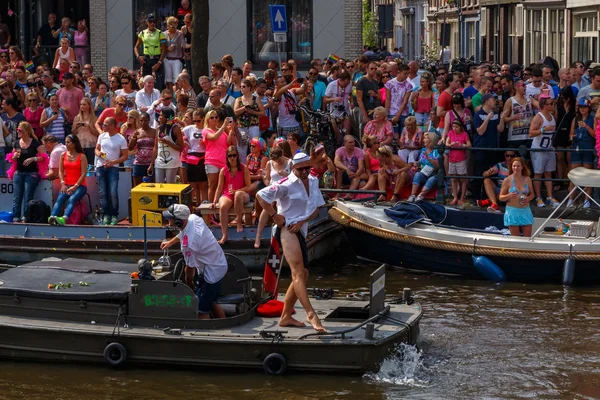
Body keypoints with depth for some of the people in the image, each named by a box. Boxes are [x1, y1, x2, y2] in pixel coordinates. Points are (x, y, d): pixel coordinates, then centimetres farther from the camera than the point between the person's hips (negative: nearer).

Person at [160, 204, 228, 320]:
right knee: (211, 303, 26)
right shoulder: (193, 218, -10)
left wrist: (189, 283, 3)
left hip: (211, 273, -10)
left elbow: (190, 267, -16)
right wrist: (170, 242, 31)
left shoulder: (188, 244, -34)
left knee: (202, 310, -2)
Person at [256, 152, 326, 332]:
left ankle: (286, 316, 20)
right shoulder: (287, 184, -11)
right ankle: (311, 314, -31)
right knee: (298, 272, -20)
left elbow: (316, 208, 12)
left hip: (300, 230, 9)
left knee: (303, 275, 11)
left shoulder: (313, 182, 9)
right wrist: (275, 216, -13)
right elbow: (261, 195, -13)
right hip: (287, 229, -9)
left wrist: (302, 221, -5)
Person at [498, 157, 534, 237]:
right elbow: (500, 197, 0)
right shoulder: (507, 180, -2)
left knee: (527, 238, 0)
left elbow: (532, 194, 17)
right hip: (512, 211, -3)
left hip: (525, 211, 3)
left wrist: (528, 198, -6)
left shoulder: (527, 179, 6)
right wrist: (509, 196, -20)